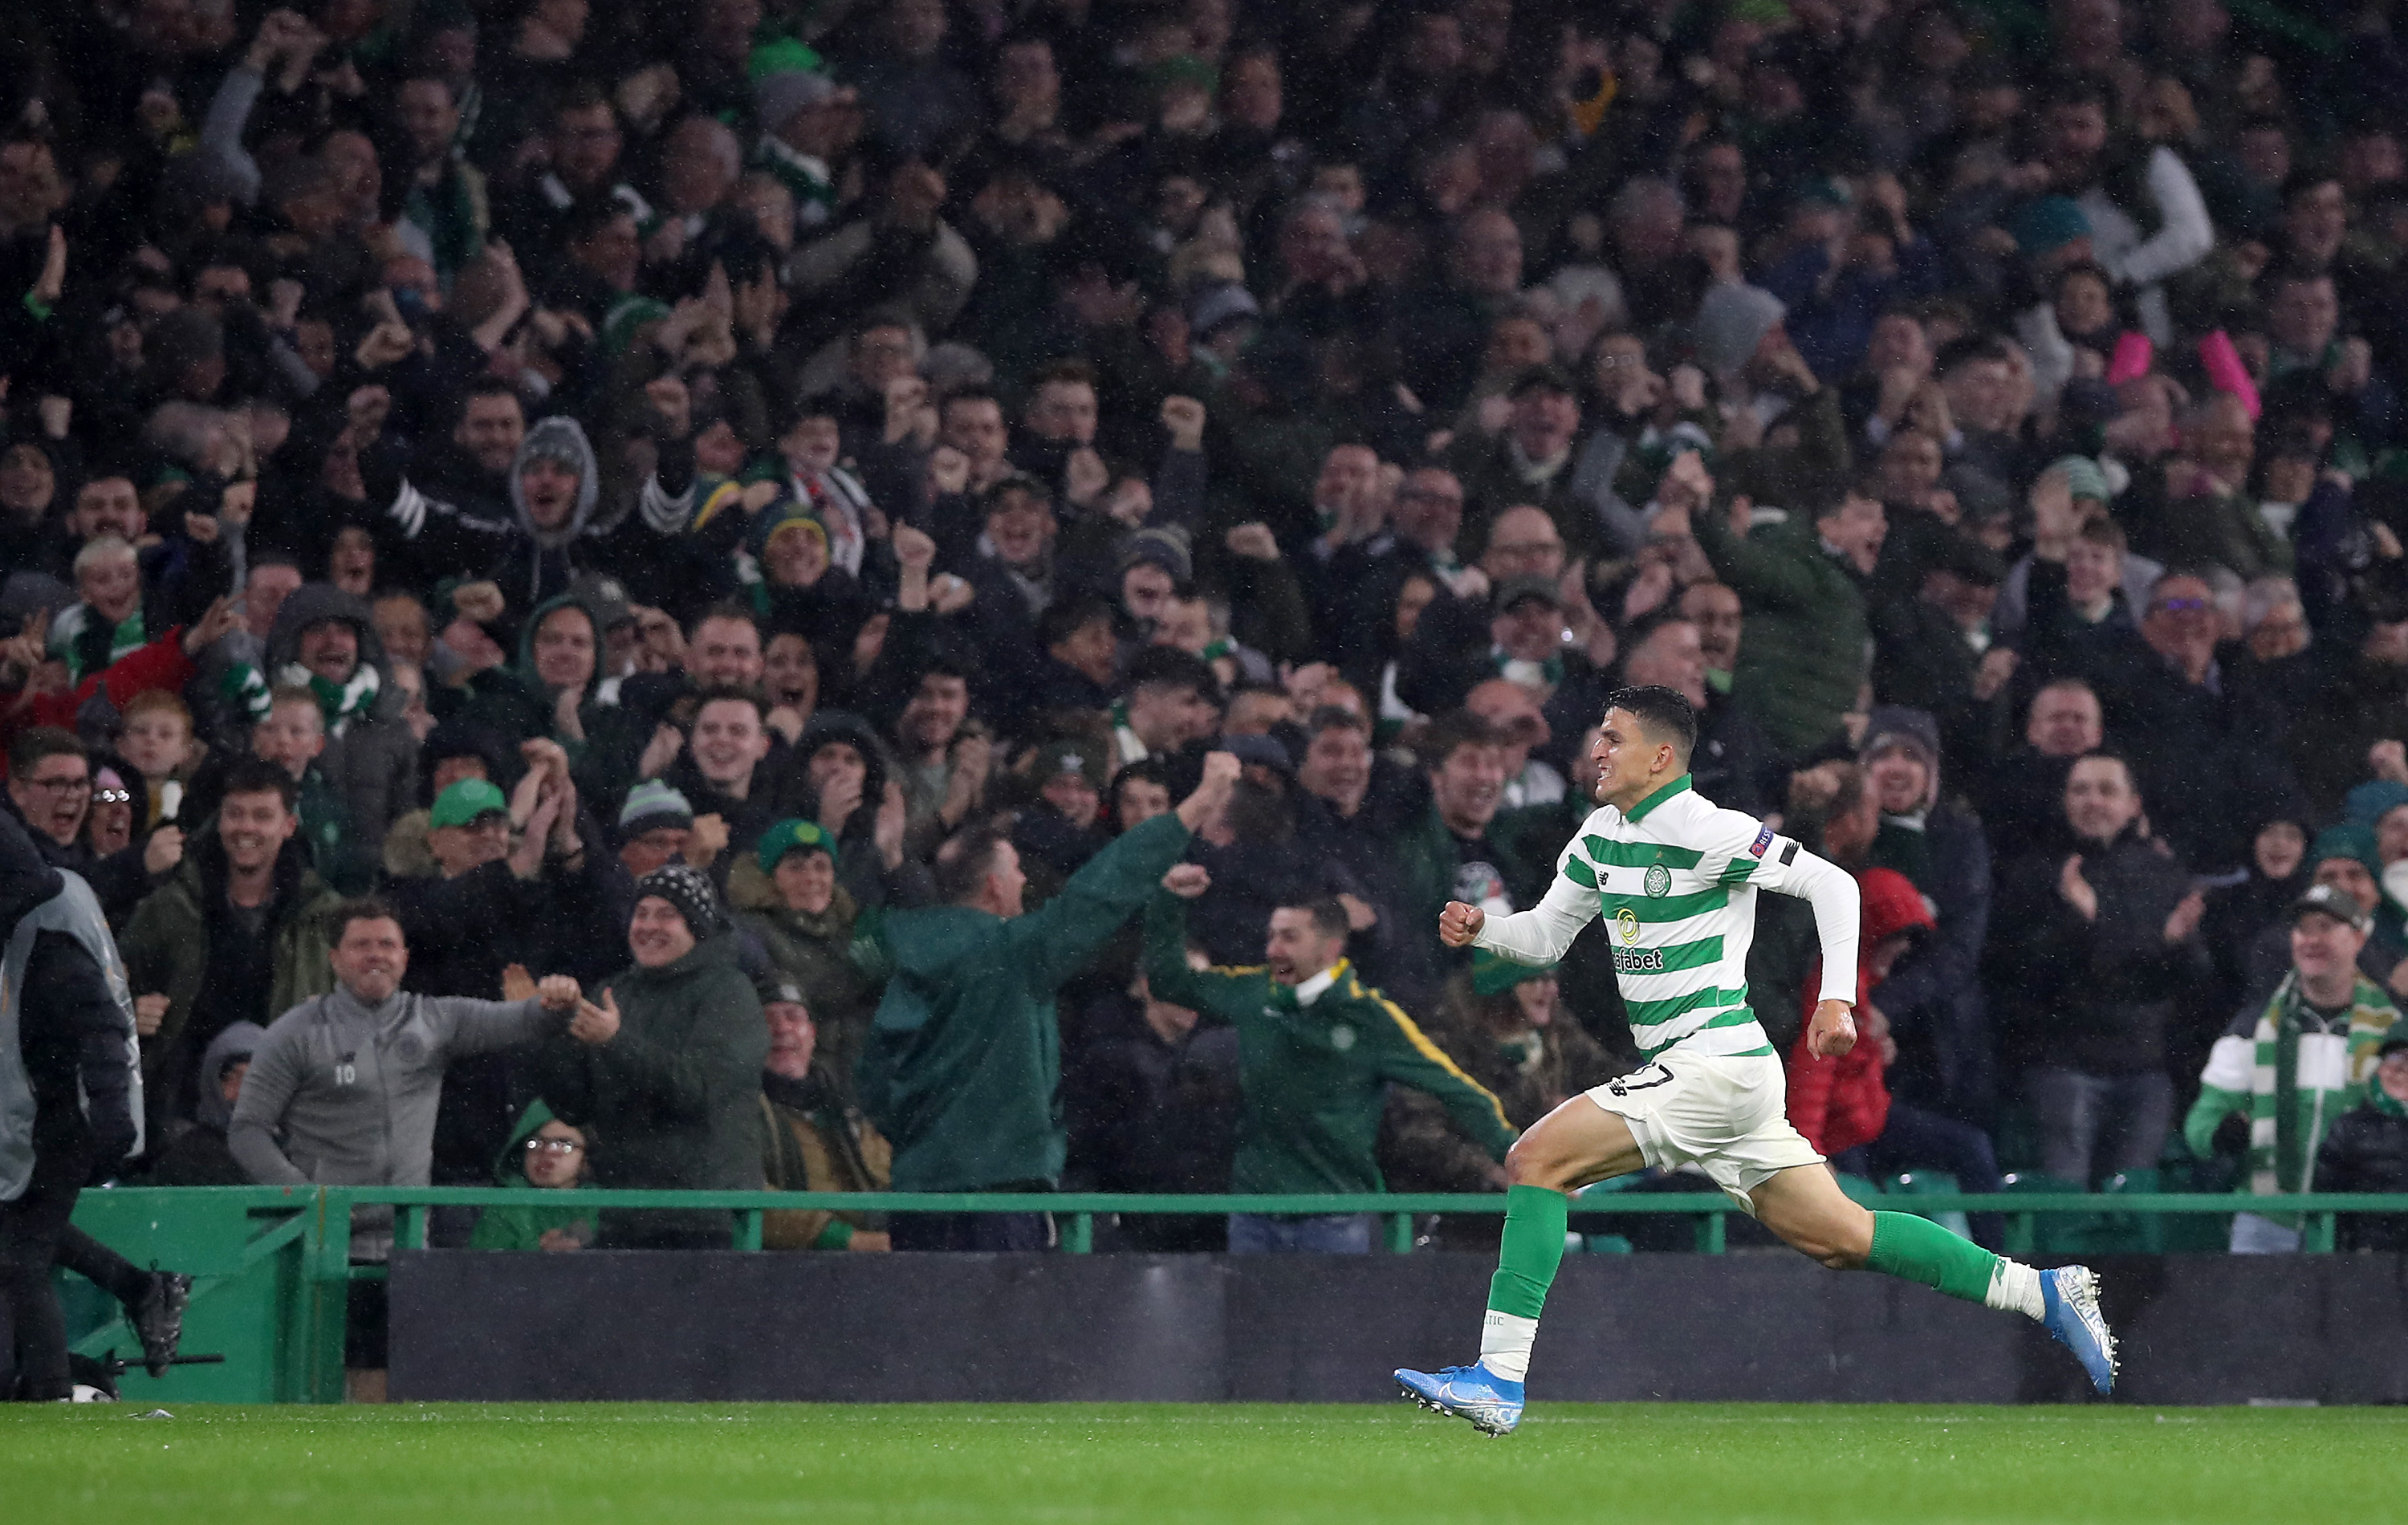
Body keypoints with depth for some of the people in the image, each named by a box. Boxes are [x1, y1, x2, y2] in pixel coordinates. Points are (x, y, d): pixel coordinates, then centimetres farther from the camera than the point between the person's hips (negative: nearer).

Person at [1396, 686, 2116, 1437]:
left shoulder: (1703, 830, -13)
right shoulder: (1602, 834, 14)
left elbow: (1832, 884, -12)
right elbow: (1547, 935, 22)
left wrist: (1837, 999, -18)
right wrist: (1481, 927, 1)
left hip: (1712, 1062, -9)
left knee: (1535, 1160, -14)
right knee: (1840, 1239, 9)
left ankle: (1500, 1380, -17)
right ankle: (2041, 1292, 13)